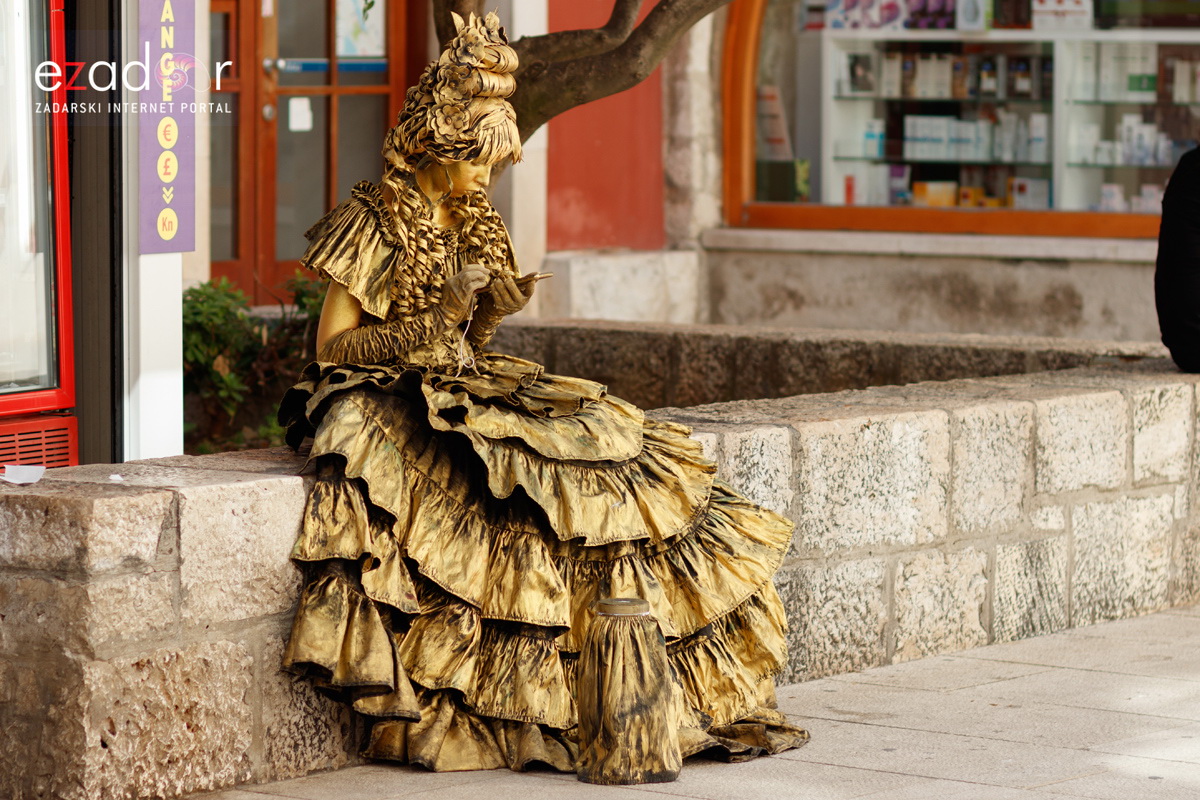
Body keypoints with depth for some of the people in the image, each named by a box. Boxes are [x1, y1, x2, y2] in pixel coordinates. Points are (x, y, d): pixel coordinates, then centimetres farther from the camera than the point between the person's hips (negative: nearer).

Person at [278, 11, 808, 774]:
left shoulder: (476, 226, 17)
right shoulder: (374, 224, -4)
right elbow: (333, 348, -7)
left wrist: (489, 311, -2)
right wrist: (438, 319, -15)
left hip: (465, 393, 7)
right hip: (390, 400, -7)